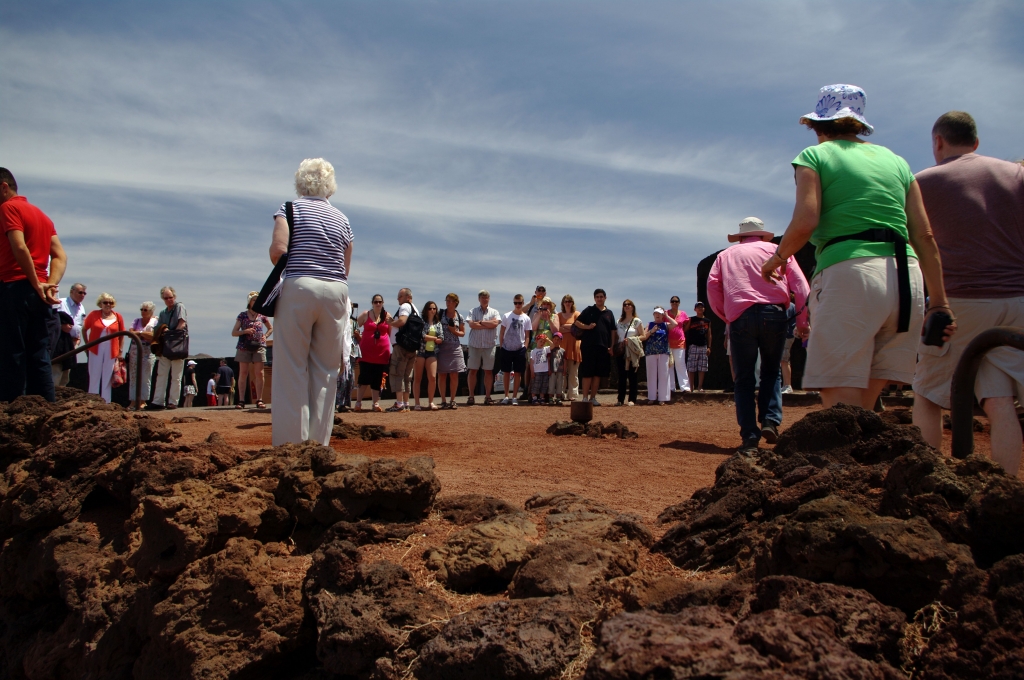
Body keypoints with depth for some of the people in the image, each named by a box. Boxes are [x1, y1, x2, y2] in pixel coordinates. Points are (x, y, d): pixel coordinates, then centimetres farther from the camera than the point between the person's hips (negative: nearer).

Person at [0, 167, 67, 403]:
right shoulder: (42, 215, 21)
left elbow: (19, 248, -16)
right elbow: (61, 256, 11)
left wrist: (36, 285, -11)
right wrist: (51, 284, -2)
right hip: (39, 295, 7)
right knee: (39, 358, 5)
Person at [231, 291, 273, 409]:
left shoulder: (262, 316, 9)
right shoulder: (242, 315, 4)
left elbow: (271, 328, 24)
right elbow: (233, 333, 3)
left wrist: (265, 336, 6)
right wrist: (245, 331, -14)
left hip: (259, 347, 1)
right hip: (244, 347, -1)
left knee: (259, 373, -2)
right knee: (243, 373, -1)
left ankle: (259, 400, 2)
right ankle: (241, 400, 0)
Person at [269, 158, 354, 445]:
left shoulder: (290, 208, 4)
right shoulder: (342, 219, 16)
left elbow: (278, 250, -9)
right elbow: (346, 268, 12)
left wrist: (282, 266, 10)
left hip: (299, 288, -4)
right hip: (336, 292, 4)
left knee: (292, 368, 0)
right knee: (325, 371, 8)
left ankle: (291, 442, -1)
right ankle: (319, 443, 11)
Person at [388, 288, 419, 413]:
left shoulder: (405, 306, -6)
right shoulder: (416, 310, 23)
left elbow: (402, 321, -23)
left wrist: (391, 322, -7)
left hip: (401, 345, -9)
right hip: (412, 346, 9)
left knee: (396, 373, -9)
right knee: (407, 376, 12)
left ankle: (399, 403, -15)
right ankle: (406, 404, 13)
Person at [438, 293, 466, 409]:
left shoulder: (460, 317, 6)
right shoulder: (440, 314, 3)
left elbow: (463, 333, 11)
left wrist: (455, 331, -8)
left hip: (455, 348, 1)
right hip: (442, 347, -1)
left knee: (454, 376, 2)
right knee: (442, 375, 0)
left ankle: (452, 401, 11)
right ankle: (443, 401, 6)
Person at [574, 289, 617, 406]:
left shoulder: (609, 313, 14)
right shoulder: (589, 310, 6)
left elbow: (613, 331, 13)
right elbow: (576, 322, 3)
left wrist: (611, 346, 5)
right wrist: (587, 327, -13)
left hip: (603, 347, 3)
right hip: (588, 347, -3)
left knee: (598, 374, 6)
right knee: (587, 373, -3)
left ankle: (593, 397, 13)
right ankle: (585, 398, 0)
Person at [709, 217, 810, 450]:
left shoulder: (725, 255, 23)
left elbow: (713, 285, 8)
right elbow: (800, 285, 9)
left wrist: (726, 316, 16)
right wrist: (802, 321, 7)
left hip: (740, 316, 0)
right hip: (774, 313, 0)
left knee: (744, 378, 5)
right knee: (772, 371, 16)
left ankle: (749, 435, -3)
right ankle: (770, 420, -1)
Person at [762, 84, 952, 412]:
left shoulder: (815, 156, 8)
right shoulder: (896, 160, 21)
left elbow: (805, 223, -7)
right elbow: (925, 236, 13)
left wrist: (778, 257, 11)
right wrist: (939, 302, 14)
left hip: (851, 273, -5)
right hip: (906, 278, 6)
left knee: (842, 402, -8)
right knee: (863, 404, 9)